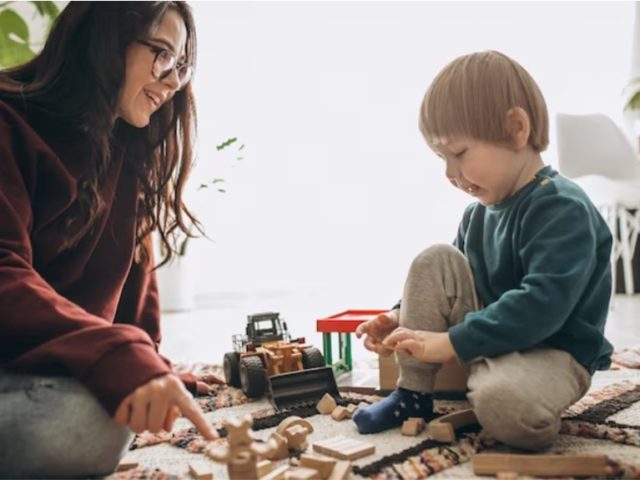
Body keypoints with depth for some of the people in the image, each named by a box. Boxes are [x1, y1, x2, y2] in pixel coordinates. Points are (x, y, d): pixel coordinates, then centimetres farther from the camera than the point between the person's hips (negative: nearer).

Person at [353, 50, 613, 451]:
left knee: (503, 403, -40)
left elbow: (540, 305, -31)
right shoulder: (479, 213, 7)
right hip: (488, 334, 8)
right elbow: (448, 279, 17)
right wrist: (402, 316, -1)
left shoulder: (563, 209, -21)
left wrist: (450, 343, -30)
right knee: (435, 260, -11)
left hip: (553, 351, -8)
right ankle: (413, 394, -5)